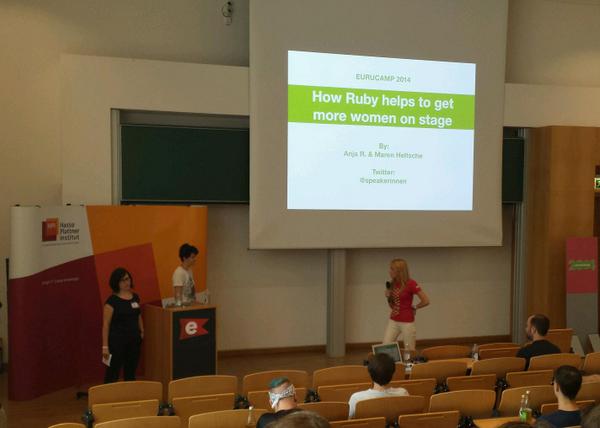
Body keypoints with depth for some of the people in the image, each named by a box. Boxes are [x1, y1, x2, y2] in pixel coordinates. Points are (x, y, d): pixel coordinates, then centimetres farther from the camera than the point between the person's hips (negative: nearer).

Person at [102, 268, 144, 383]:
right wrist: (105, 346, -13)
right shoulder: (112, 300, -10)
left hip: (134, 340, 6)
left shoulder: (135, 297, 7)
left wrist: (142, 332, 10)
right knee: (112, 374, -2)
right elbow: (106, 324, -10)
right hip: (117, 341, -6)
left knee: (131, 373, 14)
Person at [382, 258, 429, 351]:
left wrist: (414, 307, -2)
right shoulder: (393, 284, 6)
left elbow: (426, 301, -16)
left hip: (407, 322, -6)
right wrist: (388, 297, -4)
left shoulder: (411, 283, -14)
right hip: (393, 321, 6)